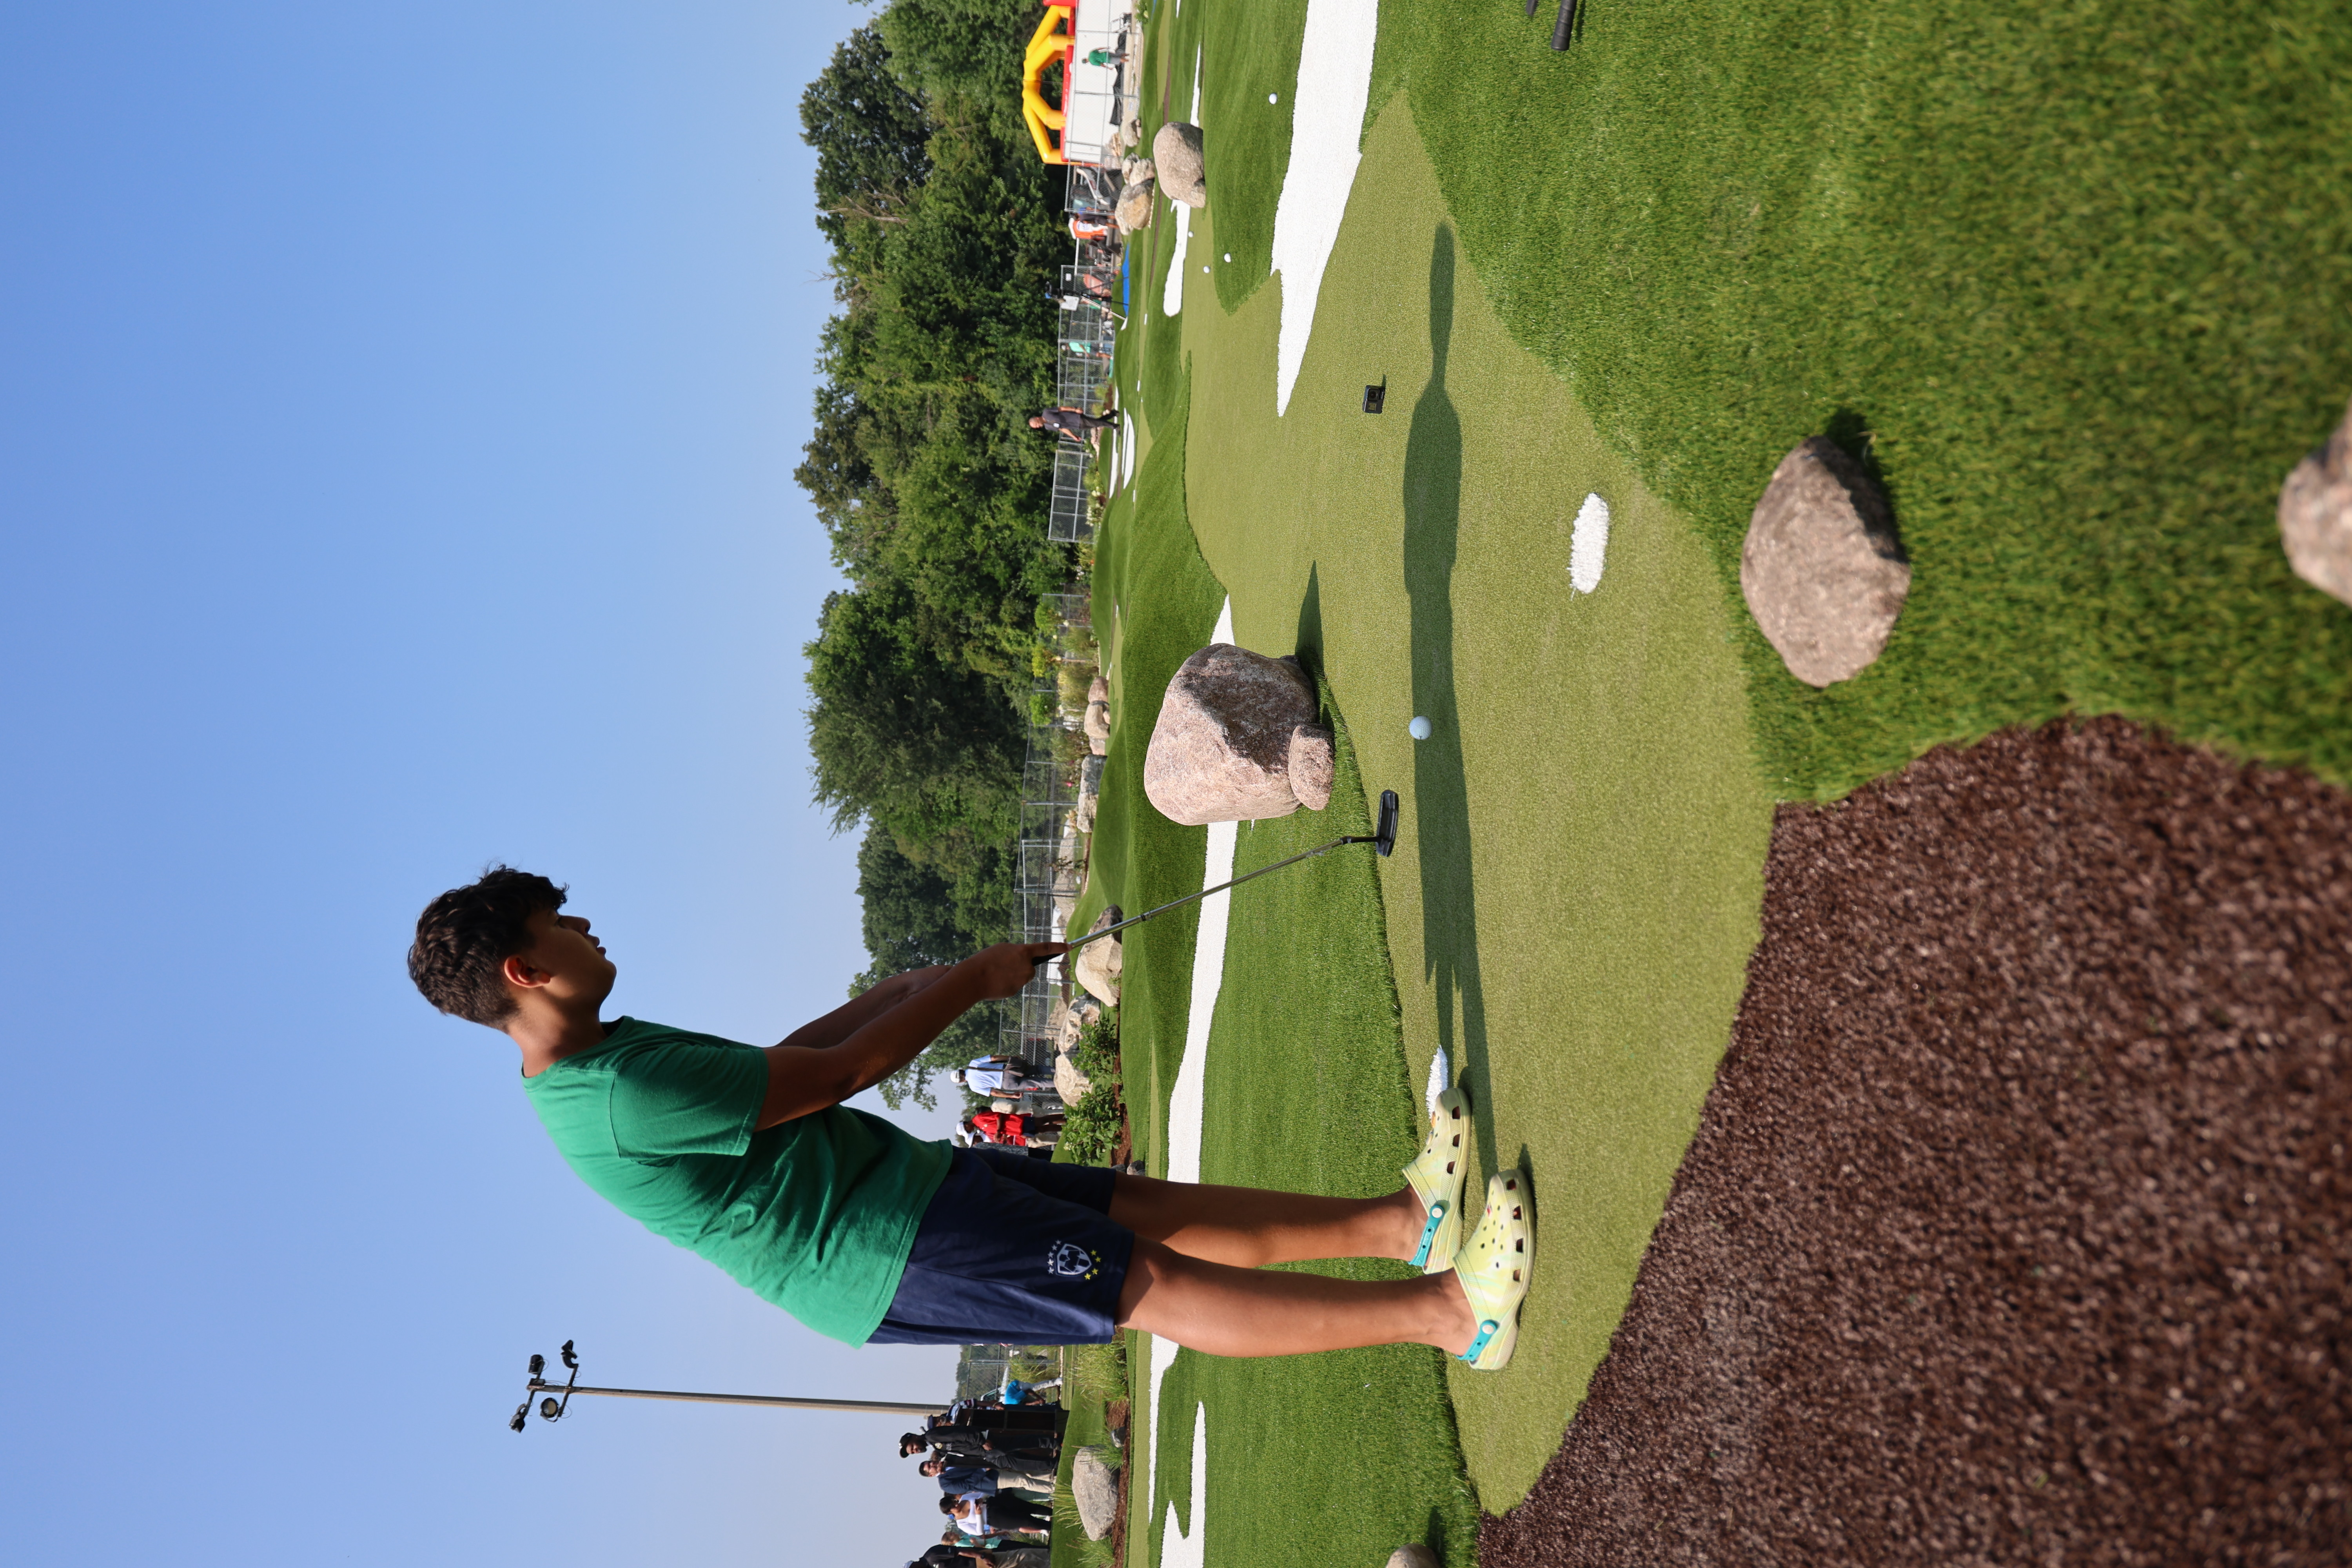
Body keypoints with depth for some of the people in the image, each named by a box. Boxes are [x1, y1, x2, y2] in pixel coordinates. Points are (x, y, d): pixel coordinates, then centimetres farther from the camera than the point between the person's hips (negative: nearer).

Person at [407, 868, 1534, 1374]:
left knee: (1156, 1210, 4)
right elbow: (832, 1074, -19)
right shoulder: (618, 1098, -23)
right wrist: (969, 983, -7)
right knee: (1159, 1285, -12)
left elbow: (766, 1063, 18)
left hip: (900, 1180, 10)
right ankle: (1449, 1312, -11)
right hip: (891, 1253, -10)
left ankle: (1400, 1223, 7)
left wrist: (902, 993, 8)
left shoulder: (593, 1068, 10)